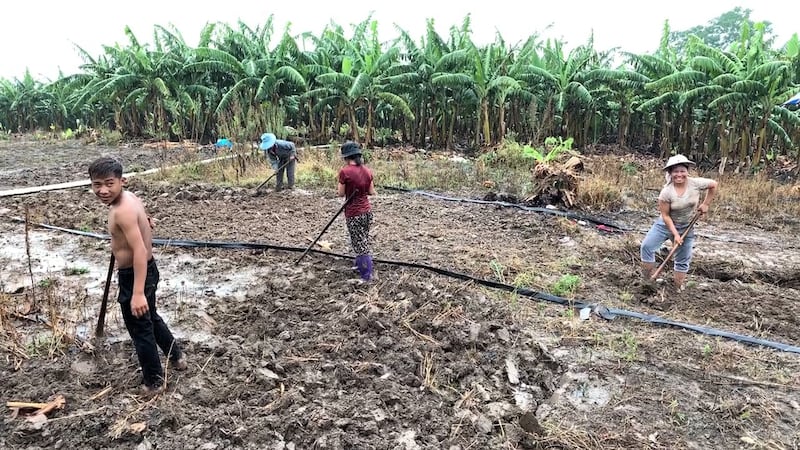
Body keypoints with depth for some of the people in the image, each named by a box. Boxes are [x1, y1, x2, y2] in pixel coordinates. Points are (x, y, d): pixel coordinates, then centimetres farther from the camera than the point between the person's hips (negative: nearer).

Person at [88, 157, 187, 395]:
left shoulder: (122, 211, -27)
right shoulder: (130, 197, 0)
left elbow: (140, 251, -33)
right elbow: (145, 227, 18)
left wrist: (138, 293, -35)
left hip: (134, 276, -9)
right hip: (145, 270, 9)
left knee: (140, 329, 8)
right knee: (151, 318, 27)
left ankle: (153, 382, 26)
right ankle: (176, 357, 45)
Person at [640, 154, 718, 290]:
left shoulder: (696, 183, -17)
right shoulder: (666, 192, -23)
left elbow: (713, 185, 4)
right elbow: (665, 216, -18)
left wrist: (705, 204, 0)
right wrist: (675, 234, -20)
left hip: (686, 227, 2)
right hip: (666, 224, -2)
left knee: (683, 259, 9)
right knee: (647, 245, -15)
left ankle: (679, 287, 24)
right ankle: (648, 280, -4)